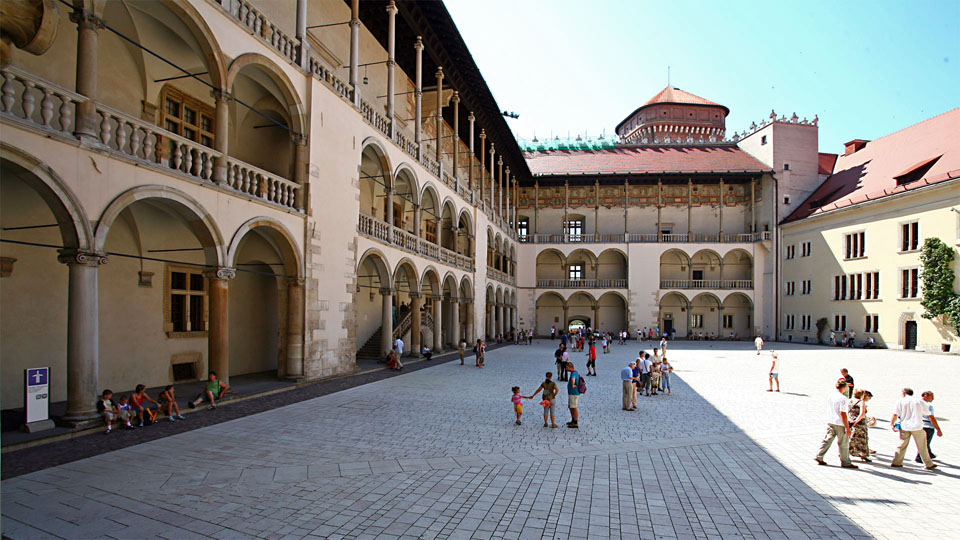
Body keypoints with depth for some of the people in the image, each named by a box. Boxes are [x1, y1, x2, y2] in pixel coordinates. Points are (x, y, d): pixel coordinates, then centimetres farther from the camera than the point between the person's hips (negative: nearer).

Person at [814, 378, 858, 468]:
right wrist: (847, 427, -14)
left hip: (830, 423, 6)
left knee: (827, 440, 11)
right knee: (844, 444, 8)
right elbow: (843, 414, -18)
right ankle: (845, 462, 19)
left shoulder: (830, 396, 6)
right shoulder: (843, 398, -16)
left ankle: (819, 457, 10)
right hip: (840, 424, -6)